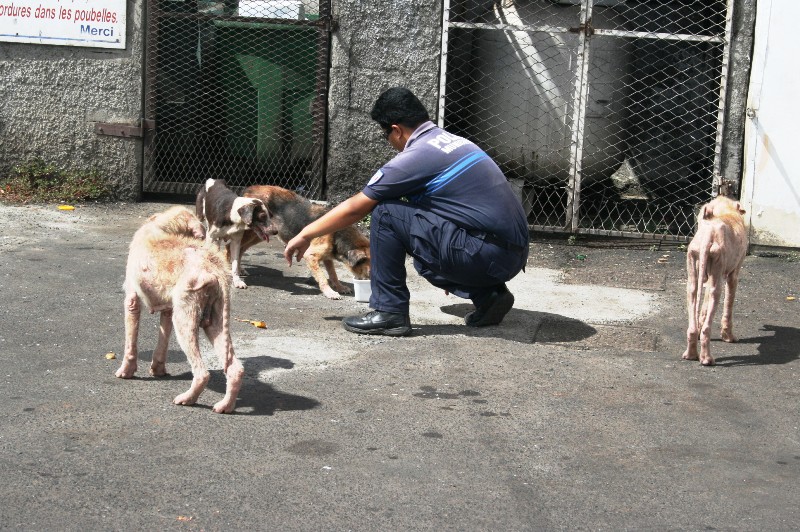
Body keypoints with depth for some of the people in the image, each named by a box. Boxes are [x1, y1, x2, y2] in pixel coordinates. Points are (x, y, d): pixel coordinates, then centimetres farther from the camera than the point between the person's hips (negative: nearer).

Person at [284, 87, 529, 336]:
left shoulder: (416, 157, -8)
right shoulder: (454, 140, 16)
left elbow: (354, 210, -1)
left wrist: (305, 235, 13)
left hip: (489, 255, -9)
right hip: (515, 253, 9)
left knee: (385, 214, -6)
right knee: (424, 253, 31)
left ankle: (389, 312, -1)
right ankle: (488, 295, 16)